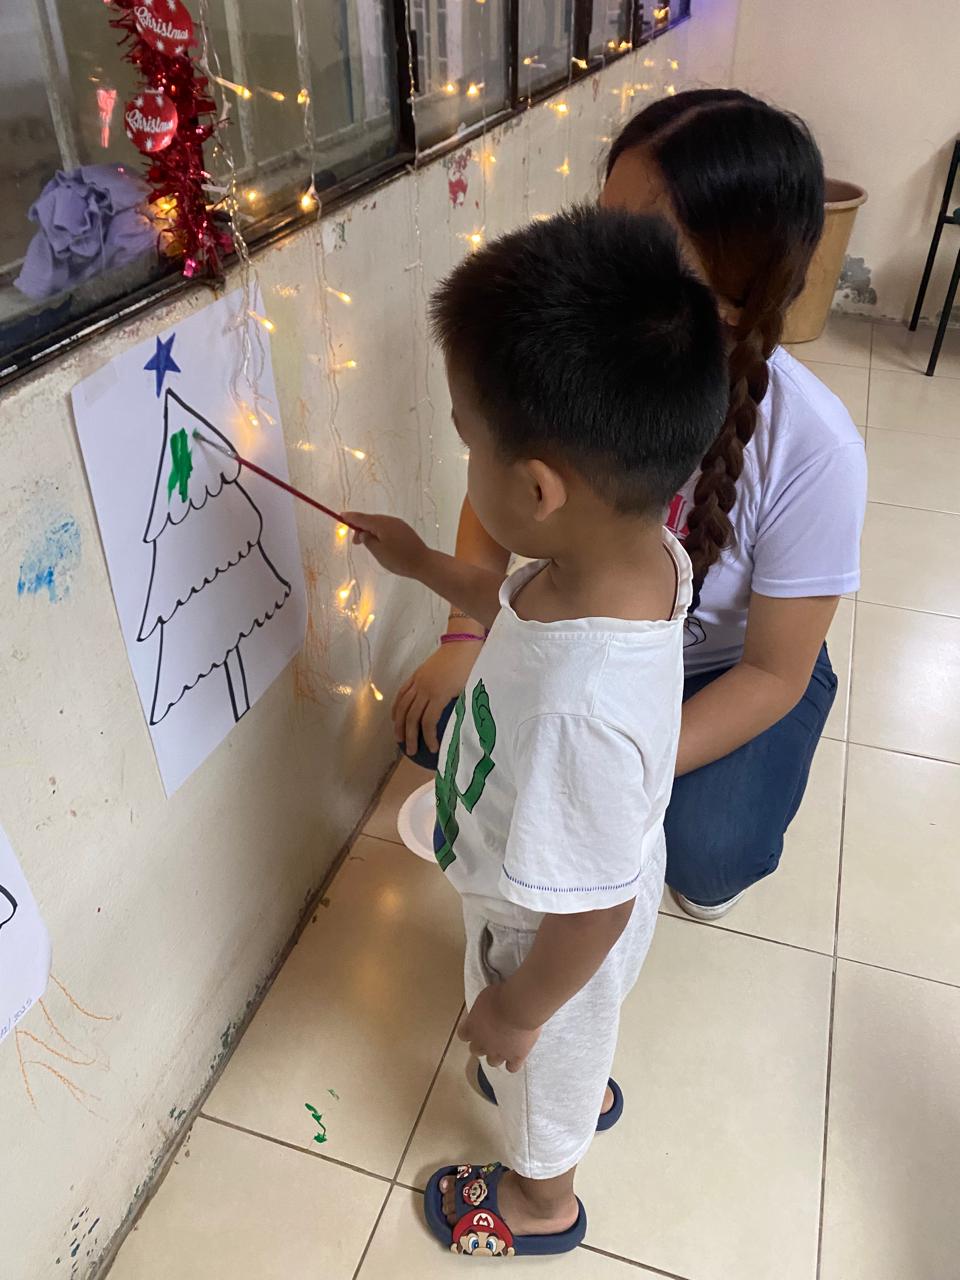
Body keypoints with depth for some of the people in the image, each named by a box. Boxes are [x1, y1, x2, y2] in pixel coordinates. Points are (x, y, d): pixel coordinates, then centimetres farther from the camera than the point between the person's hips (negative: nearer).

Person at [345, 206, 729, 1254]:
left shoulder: (578, 709, -49)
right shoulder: (644, 546, -24)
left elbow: (588, 913, -32)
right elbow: (526, 609, 1)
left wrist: (514, 1011, -14)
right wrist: (422, 564, 6)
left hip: (551, 940, -6)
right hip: (567, 892, 6)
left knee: (540, 1063, 28)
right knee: (574, 1033, 38)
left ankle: (540, 1200, 62)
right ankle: (586, 1089, 72)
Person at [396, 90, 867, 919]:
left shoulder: (812, 451, -31)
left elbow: (774, 672, -21)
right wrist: (464, 638, -18)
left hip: (728, 670, -2)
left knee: (705, 856, -25)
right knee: (430, 725, -16)